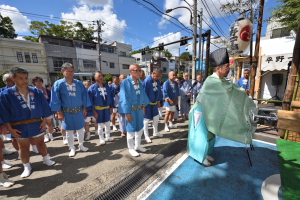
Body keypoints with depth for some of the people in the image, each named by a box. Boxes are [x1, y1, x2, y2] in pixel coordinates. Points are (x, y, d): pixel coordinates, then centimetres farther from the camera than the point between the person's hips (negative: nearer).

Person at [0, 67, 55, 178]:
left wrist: (44, 121, 0)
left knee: (40, 143, 15)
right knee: (24, 147, 15)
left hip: (37, 124, 1)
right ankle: (27, 167, 33)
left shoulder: (36, 92, -2)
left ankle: (46, 159, 35)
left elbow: (44, 107, 2)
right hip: (19, 127, -1)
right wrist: (10, 128, -6)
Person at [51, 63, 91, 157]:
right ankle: (72, 149, 29)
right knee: (69, 131, 12)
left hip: (79, 111, 2)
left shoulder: (79, 83, 0)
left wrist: (85, 108, 1)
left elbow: (84, 96, 3)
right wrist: (59, 112, -8)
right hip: (67, 112, -1)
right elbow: (56, 99, -5)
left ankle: (81, 145, 32)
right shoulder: (58, 84, -6)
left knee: (80, 129, 12)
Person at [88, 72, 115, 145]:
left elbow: (110, 97, 7)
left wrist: (111, 107, 5)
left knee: (108, 124, 15)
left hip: (107, 108, 4)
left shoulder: (107, 86, 3)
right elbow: (90, 100, -11)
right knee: (100, 125, 9)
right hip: (98, 109, -4)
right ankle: (101, 139, 27)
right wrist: (94, 111, -13)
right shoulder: (92, 88, -11)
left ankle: (108, 137, 34)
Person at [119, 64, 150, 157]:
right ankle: (131, 148, 30)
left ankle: (137, 145, 39)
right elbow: (124, 98, -16)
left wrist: (144, 106, 10)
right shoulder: (125, 82, -14)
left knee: (140, 128, 18)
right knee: (131, 129, 9)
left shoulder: (140, 82, 5)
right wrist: (127, 113, -17)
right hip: (131, 110, -6)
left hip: (140, 109, 7)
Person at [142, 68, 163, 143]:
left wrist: (158, 101, 13)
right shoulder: (147, 81, -21)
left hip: (154, 103, 7)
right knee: (146, 120, 5)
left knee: (156, 117, 17)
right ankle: (146, 136, 22)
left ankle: (155, 132, 40)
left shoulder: (158, 80, 0)